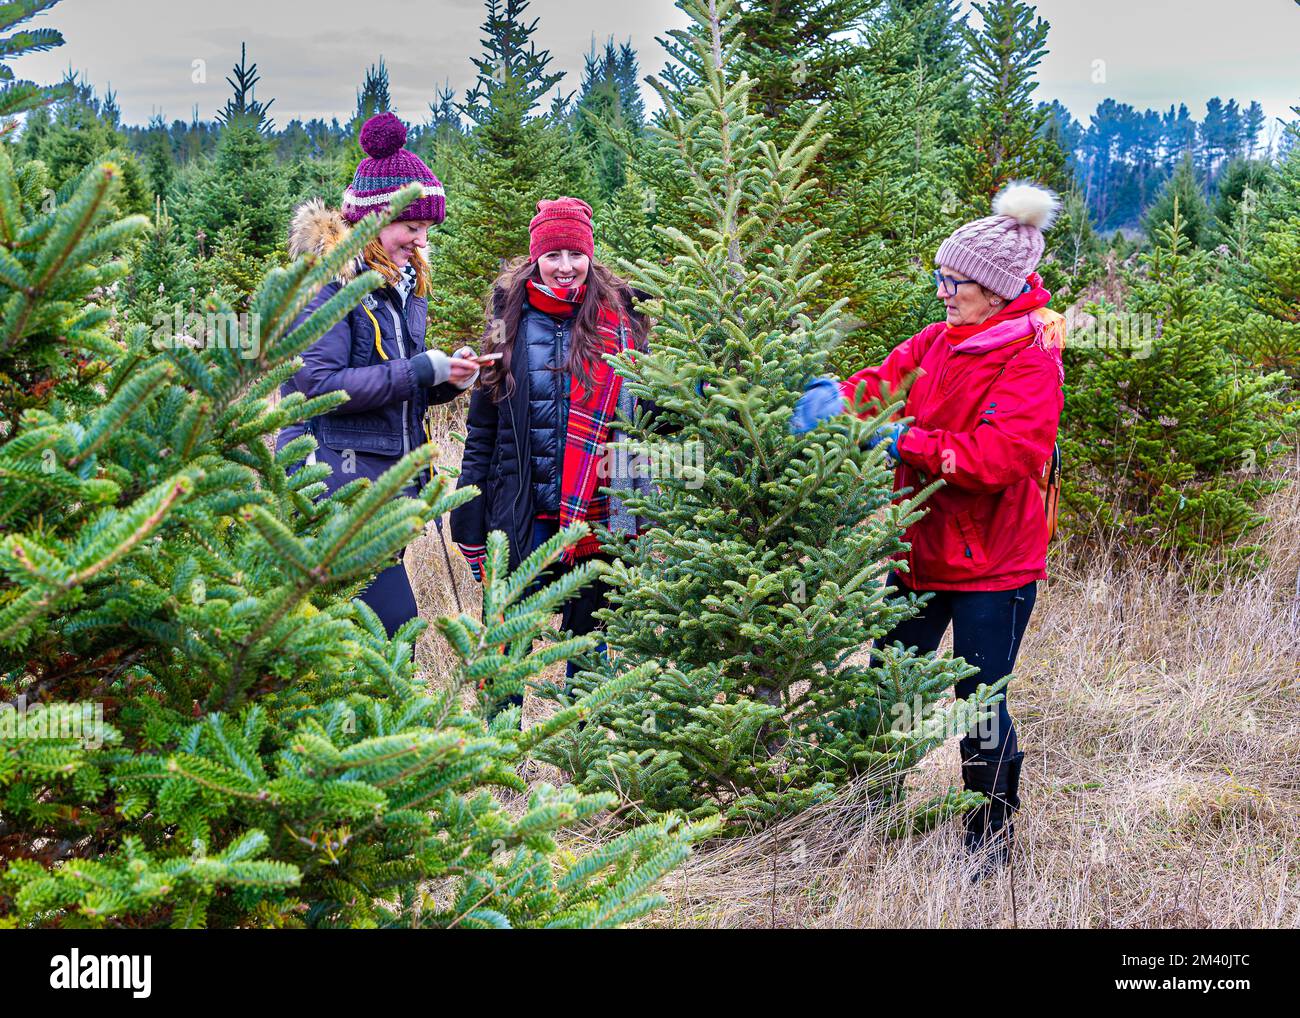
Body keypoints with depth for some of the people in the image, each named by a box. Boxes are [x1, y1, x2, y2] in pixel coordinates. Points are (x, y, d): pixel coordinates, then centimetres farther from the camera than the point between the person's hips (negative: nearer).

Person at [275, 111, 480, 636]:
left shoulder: (408, 283, 15)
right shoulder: (327, 278, -10)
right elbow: (320, 384, -19)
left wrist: (446, 378, -1)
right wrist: (420, 371, -17)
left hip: (388, 488, 8)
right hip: (336, 488, -8)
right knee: (394, 622, -14)